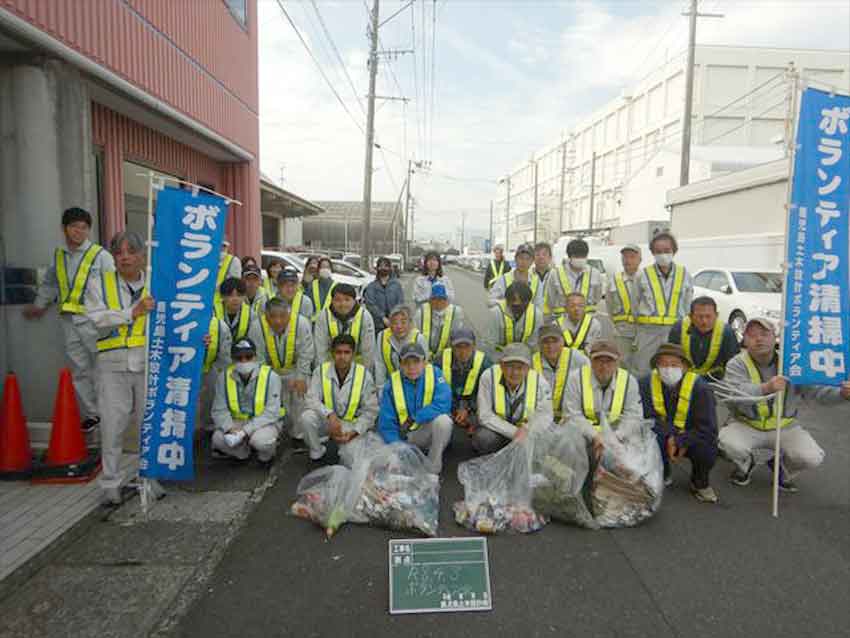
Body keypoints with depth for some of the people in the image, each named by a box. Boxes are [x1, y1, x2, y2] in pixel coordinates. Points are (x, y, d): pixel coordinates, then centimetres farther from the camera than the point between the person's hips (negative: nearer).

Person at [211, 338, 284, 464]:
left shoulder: (270, 376, -16)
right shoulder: (224, 377, -6)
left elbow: (271, 412, -19)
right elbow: (219, 410, -6)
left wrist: (246, 430, -27)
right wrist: (230, 429, -25)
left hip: (265, 422, -3)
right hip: (237, 422, 3)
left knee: (260, 440, -33)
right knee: (218, 438, -23)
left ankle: (266, 454, 4)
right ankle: (242, 451, 9)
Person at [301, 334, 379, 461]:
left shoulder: (364, 374, -12)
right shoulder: (321, 371, -10)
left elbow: (370, 410, -7)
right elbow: (312, 399, -17)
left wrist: (354, 431, -18)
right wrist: (330, 415, -35)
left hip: (351, 423, -1)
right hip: (326, 420, 1)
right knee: (307, 417, -29)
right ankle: (316, 451, -1)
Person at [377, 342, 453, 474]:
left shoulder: (434, 374, -11)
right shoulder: (392, 384, -9)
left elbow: (443, 404, -24)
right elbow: (386, 425, -8)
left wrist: (413, 419, -22)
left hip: (428, 432, 0)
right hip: (404, 438, 0)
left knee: (442, 420, -31)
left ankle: (433, 464, -9)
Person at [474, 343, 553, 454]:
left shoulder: (539, 381, -19)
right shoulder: (488, 377, -23)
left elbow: (545, 416, -12)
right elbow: (485, 416, -20)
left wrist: (526, 430, -30)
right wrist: (514, 432, -27)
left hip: (527, 429, 2)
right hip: (497, 428, -2)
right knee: (483, 439, -31)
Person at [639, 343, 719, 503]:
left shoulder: (699, 387, -18)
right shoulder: (647, 383, -16)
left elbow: (708, 428, -20)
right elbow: (648, 417, -19)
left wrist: (680, 442, -27)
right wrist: (669, 437, -31)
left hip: (690, 437, 0)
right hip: (662, 436, 1)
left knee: (707, 449, -32)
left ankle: (700, 483, 7)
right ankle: (663, 475, 6)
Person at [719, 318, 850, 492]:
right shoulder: (737, 364, -12)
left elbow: (817, 390, -8)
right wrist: (766, 387, -47)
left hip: (784, 427, 2)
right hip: (746, 425, -2)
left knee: (812, 458, -19)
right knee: (729, 444, -31)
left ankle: (781, 467, 18)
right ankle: (747, 465, 8)